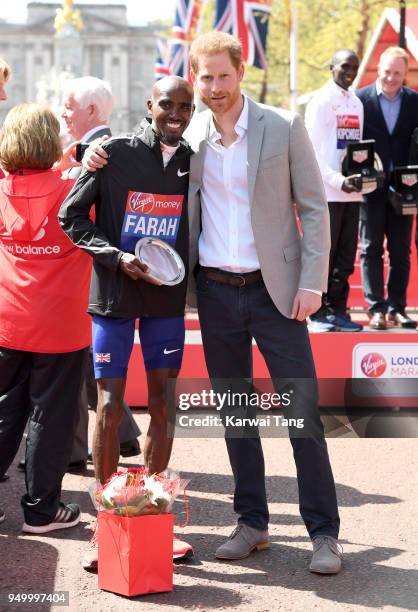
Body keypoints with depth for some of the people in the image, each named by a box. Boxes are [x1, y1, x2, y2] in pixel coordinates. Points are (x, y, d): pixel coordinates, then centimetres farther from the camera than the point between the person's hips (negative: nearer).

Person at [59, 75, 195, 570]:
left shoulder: (194, 161, 3)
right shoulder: (115, 153, -7)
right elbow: (71, 216, -4)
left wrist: (183, 270, 1)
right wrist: (116, 256, -14)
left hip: (167, 298, 3)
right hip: (114, 294, -3)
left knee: (163, 406, 6)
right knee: (109, 407, -1)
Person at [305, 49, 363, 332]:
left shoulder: (356, 103, 15)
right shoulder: (321, 102, -5)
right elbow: (312, 152, -10)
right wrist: (338, 181, -19)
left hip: (352, 192, 6)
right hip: (327, 193, -6)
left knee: (346, 257, 8)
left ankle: (337, 310, 16)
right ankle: (317, 313, 6)